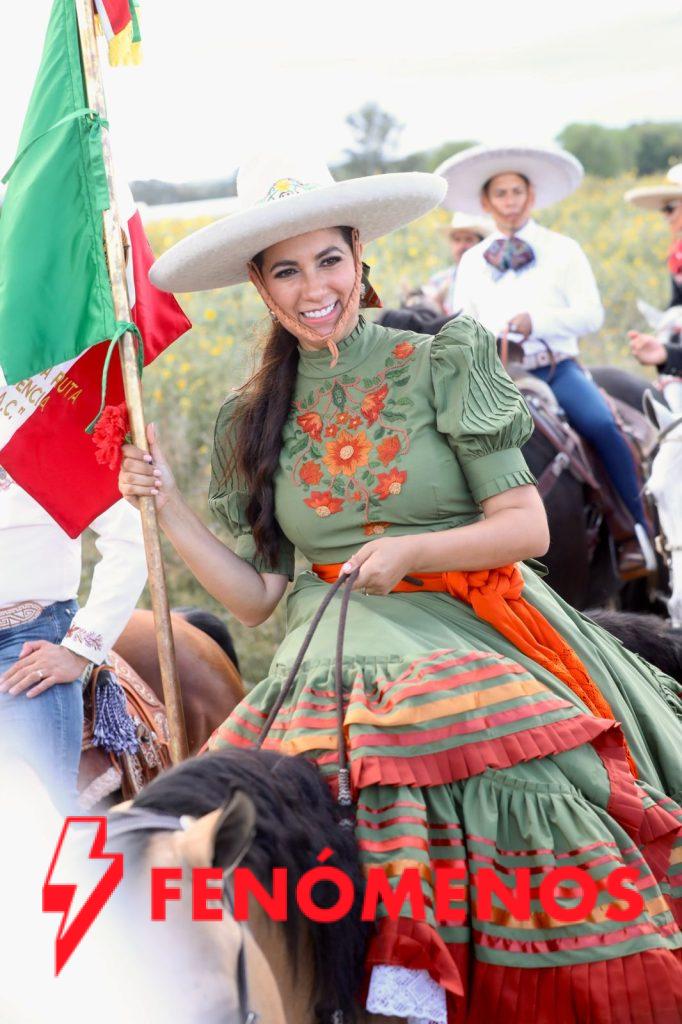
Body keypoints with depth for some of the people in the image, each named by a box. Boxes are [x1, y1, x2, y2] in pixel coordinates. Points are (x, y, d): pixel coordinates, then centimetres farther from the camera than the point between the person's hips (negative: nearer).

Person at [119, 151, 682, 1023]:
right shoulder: (252, 421, 13)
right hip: (335, 657, 1)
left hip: (464, 634, -1)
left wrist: (410, 552, -13)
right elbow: (257, 596, 11)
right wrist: (169, 511, 1)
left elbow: (528, 526, 1)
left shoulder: (439, 364, 4)